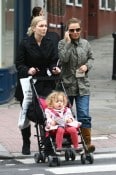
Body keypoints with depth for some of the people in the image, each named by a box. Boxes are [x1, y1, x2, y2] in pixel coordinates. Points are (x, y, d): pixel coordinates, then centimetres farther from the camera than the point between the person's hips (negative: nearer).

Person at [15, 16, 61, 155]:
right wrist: (28, 70, -25)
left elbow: (53, 61, 7)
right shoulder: (25, 43, -7)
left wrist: (54, 69, -14)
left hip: (45, 83, 2)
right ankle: (26, 145, 21)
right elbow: (19, 64, -7)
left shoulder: (49, 43, 4)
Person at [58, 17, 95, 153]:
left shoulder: (85, 44, 7)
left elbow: (91, 58, 16)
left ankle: (87, 143, -8)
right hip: (67, 84, -1)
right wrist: (68, 42, -16)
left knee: (84, 115, -9)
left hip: (82, 85, 1)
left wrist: (87, 66, -4)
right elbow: (63, 58, -17)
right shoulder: (62, 43, -3)